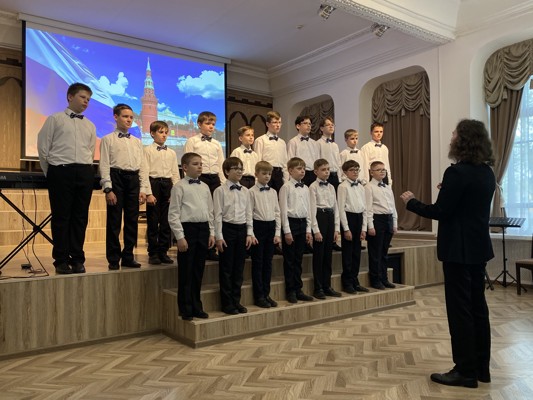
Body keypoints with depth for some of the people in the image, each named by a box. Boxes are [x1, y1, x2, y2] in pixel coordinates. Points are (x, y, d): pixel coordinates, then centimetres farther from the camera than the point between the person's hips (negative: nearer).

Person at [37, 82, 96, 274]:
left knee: (80, 217, 4)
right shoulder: (55, 119, 5)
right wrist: (51, 173, 6)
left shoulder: (90, 126, 16)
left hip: (85, 173, 4)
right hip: (61, 172, -3)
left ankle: (77, 259, 12)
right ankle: (61, 260, 8)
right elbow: (43, 147, 4)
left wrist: (85, 170, 12)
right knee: (61, 217, -1)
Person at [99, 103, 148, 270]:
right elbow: (104, 165, -3)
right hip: (116, 177, -4)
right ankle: (113, 259, 8)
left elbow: (142, 166, 13)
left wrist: (143, 189, 5)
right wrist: (108, 189, -12)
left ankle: (128, 257, 16)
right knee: (114, 221, -1)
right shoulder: (108, 139, 3)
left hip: (134, 180, 4)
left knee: (132, 220, 6)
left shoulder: (137, 142, 16)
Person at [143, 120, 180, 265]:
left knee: (166, 222, 6)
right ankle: (153, 253, 10)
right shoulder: (148, 150, -1)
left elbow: (175, 174, 11)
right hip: (154, 184, -4)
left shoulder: (171, 153, 12)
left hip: (168, 185, 4)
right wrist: (149, 193, -13)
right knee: (153, 222, 1)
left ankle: (163, 252, 16)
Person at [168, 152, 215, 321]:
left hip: (203, 229, 6)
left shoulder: (205, 187, 12)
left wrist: (212, 233, 9)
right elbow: (173, 214, -8)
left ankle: (197, 307, 24)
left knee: (199, 270, 12)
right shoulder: (179, 187, -5)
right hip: (188, 228, -5)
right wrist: (180, 237, -13)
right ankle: (186, 309, 15)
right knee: (186, 271, 2)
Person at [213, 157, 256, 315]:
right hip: (227, 229, -5)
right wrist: (219, 236, -13)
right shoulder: (220, 191, -5)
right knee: (226, 268, 3)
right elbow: (218, 215, -9)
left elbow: (249, 213, 10)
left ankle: (236, 301, 22)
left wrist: (250, 233, 4)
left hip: (242, 229, 5)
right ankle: (227, 303, 14)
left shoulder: (245, 191, 9)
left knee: (239, 268, 10)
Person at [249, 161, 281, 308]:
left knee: (268, 262, 10)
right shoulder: (252, 192, -6)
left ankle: (266, 294, 20)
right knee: (257, 262, 3)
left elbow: (277, 213, 9)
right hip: (258, 226, -5)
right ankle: (259, 296, 12)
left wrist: (278, 233, 3)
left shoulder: (273, 192, 9)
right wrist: (251, 234, -12)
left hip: (271, 226, 5)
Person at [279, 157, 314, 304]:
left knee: (298, 259, 12)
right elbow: (283, 210, -10)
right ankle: (290, 291, 13)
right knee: (289, 260, 3)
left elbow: (308, 209, 13)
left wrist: (308, 230, 9)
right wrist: (287, 231, -14)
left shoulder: (306, 188, 11)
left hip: (302, 223, 6)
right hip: (291, 222, -6)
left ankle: (298, 290, 20)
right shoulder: (286, 187, -7)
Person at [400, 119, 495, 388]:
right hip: (478, 246, 9)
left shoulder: (457, 172, -18)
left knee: (459, 309, 0)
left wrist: (411, 202, -4)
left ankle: (466, 371, 9)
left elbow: (440, 212, -18)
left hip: (459, 249, -9)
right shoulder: (487, 173, 9)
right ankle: (481, 367, 25)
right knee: (477, 306, 15)